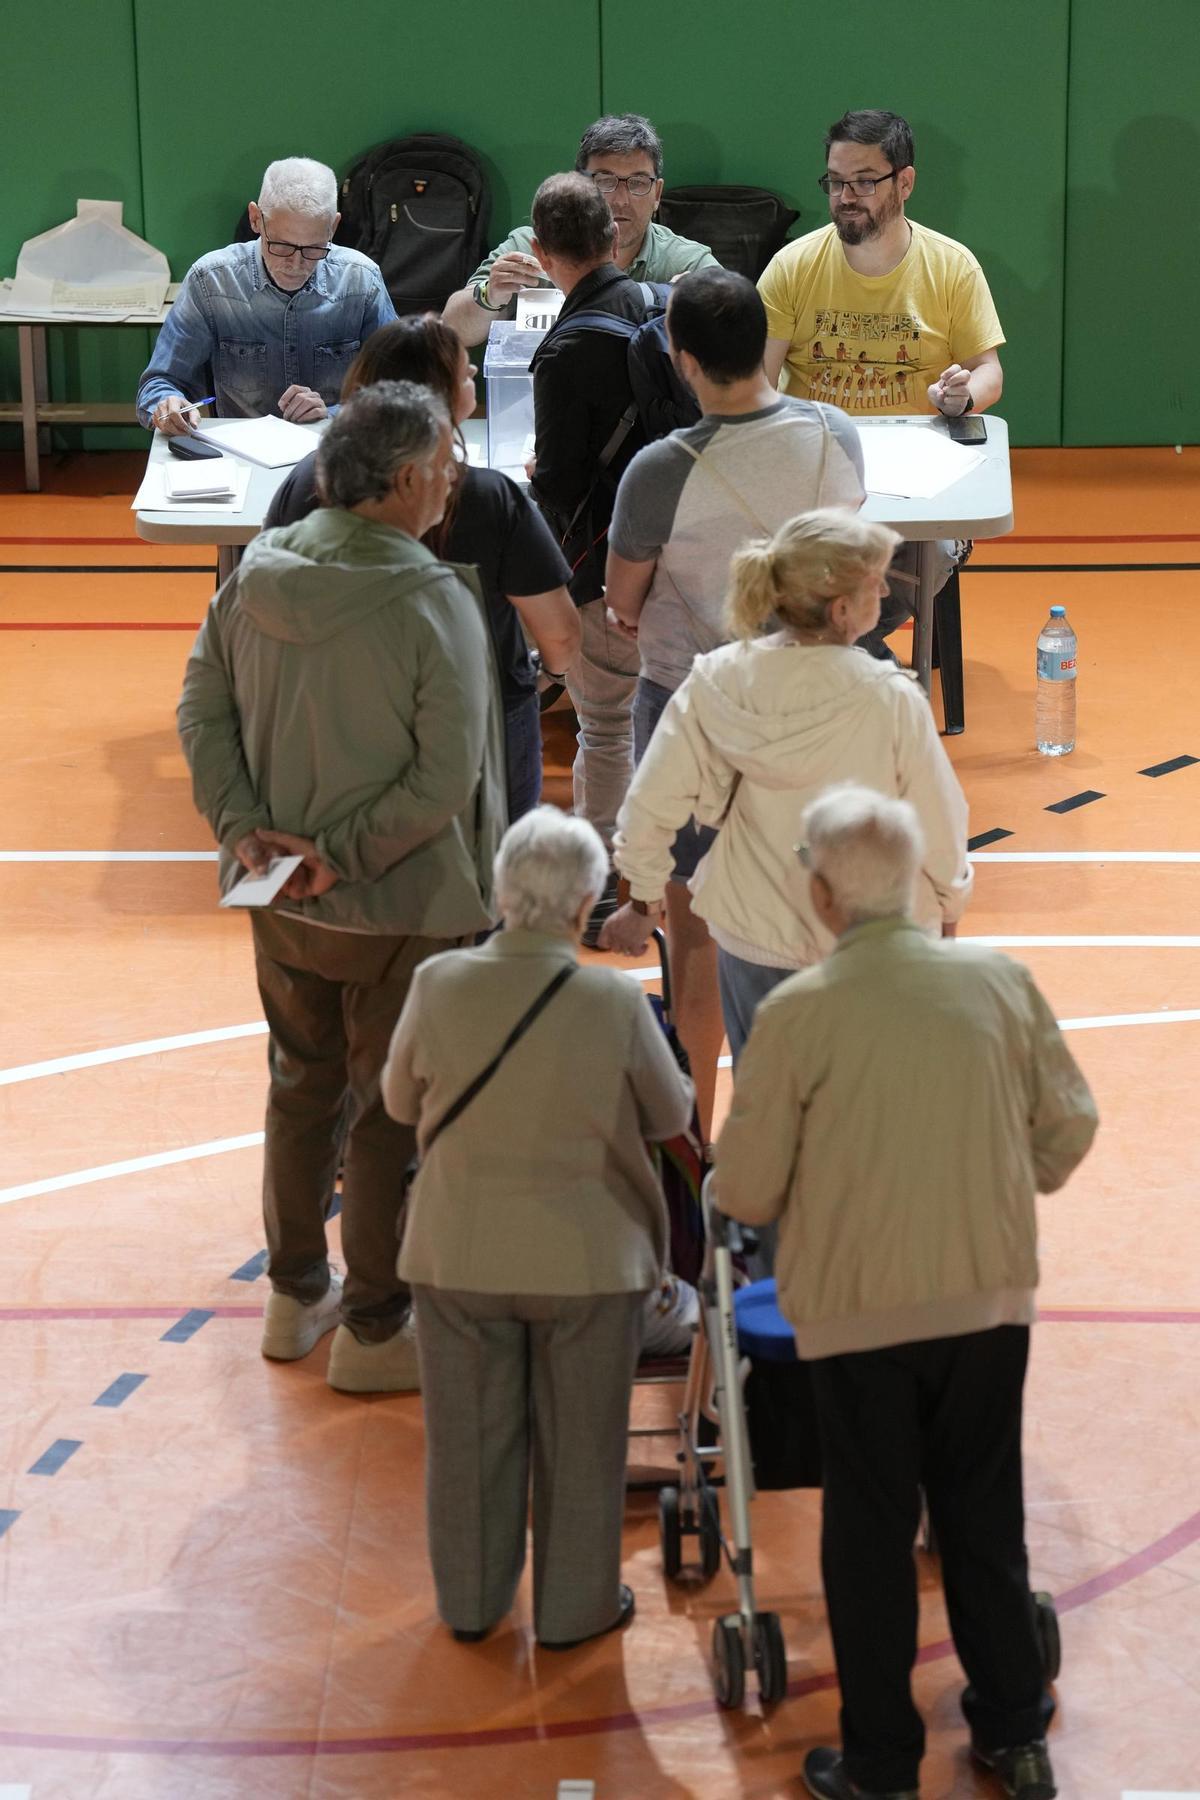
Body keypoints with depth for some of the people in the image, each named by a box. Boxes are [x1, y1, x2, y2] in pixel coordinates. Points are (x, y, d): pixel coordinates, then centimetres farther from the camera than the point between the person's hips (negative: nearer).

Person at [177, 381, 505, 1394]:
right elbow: (444, 780, -24)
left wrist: (242, 826, -6)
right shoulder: (434, 606, -22)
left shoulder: (260, 574, -4)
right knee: (391, 1113, 9)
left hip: (281, 899, 6)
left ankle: (296, 1293, 36)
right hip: (401, 910, -6)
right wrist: (342, 855, -18)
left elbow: (203, 709, 0)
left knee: (303, 1085, 23)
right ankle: (374, 1328, 20)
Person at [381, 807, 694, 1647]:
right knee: (579, 1441, 15)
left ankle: (471, 1599, 33)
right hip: (587, 1257, -2)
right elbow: (671, 1115, -3)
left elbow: (400, 1099, 2)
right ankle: (574, 1607, 28)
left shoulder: (439, 984, -14)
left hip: (460, 1253, 2)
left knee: (470, 1434, 19)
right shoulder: (616, 1001, -19)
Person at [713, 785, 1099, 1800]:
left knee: (871, 1533, 10)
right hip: (992, 1297, 3)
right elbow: (1070, 1125, 4)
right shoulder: (1002, 983, -5)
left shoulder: (797, 1013, -14)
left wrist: (779, 1201, 14)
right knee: (985, 1515, 18)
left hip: (860, 1309, -3)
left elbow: (746, 1193, -9)